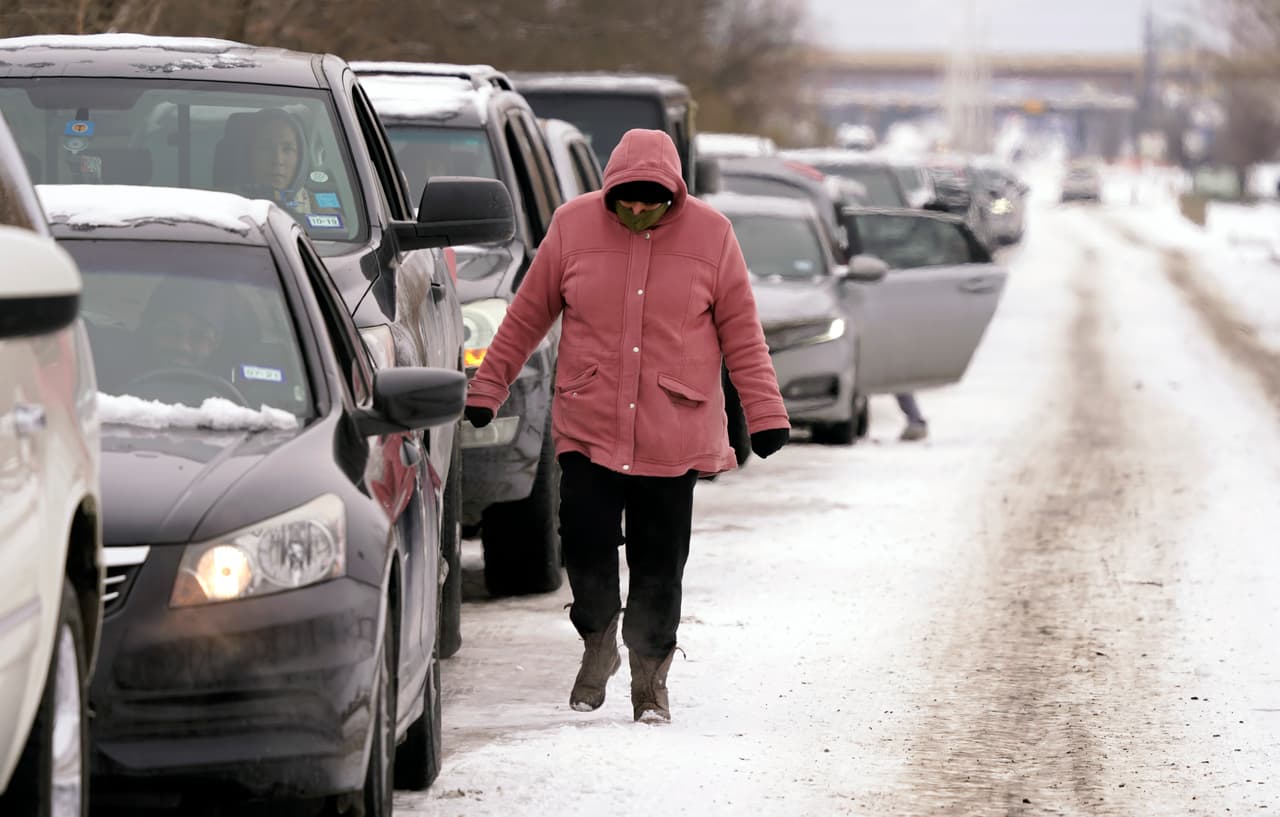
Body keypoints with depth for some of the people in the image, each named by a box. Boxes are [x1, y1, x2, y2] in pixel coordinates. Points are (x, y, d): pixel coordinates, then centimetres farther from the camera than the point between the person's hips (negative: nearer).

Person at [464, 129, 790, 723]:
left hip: (673, 436, 0)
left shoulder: (710, 234, -2)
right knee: (584, 541, -8)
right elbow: (528, 314, 8)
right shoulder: (574, 225, -1)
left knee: (659, 562, 3)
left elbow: (741, 332, 4)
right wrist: (487, 389, 11)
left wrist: (765, 413, 2)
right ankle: (598, 644, 20)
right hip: (587, 428, 0)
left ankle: (651, 678, 18)